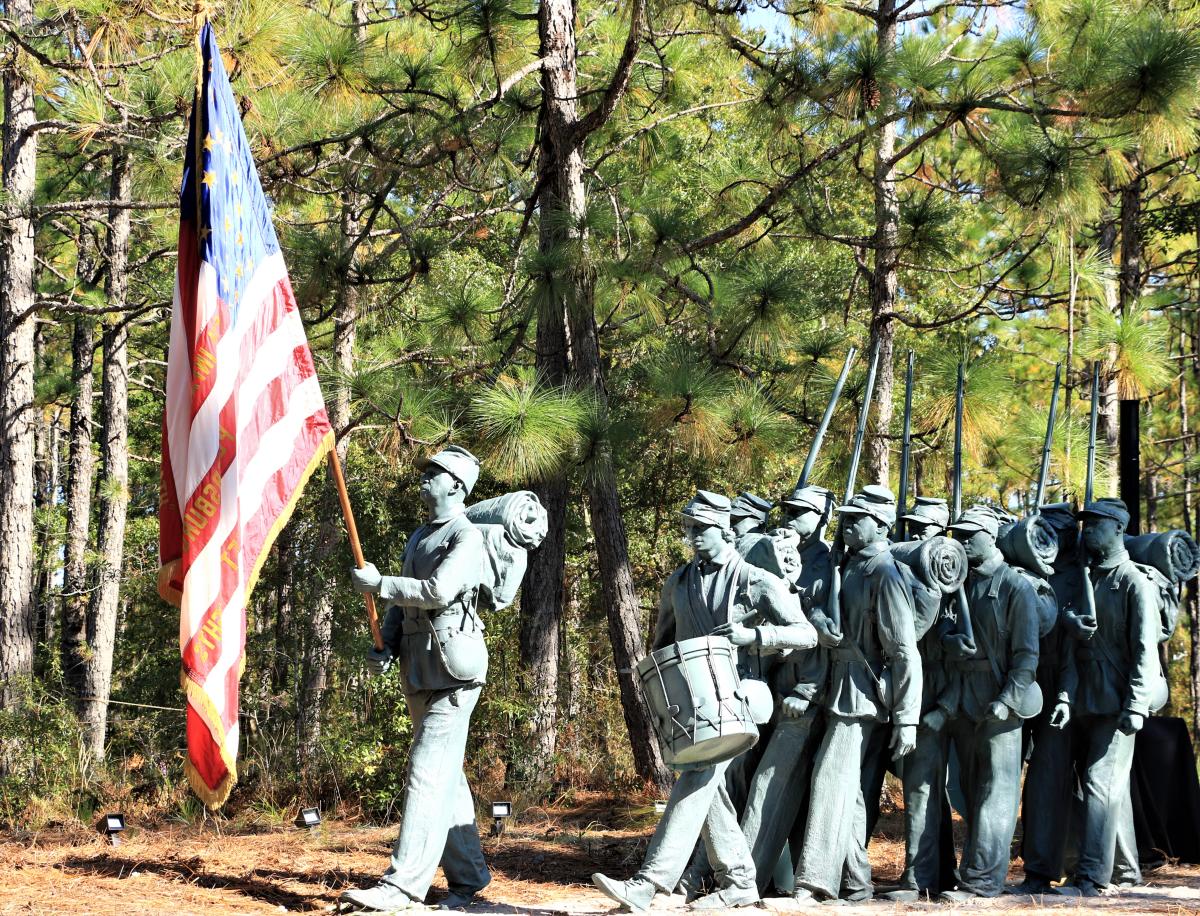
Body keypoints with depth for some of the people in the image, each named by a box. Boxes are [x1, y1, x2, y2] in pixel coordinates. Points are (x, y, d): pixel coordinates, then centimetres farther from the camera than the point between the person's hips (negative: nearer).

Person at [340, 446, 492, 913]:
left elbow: (438, 592, -21)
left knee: (427, 774, -13)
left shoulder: (467, 537, -8)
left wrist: (377, 584, -13)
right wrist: (385, 647, 3)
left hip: (452, 672, -9)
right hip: (419, 673, 9)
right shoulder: (418, 537, 19)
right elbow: (402, 602, 19)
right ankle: (468, 873, 20)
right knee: (447, 777, 12)